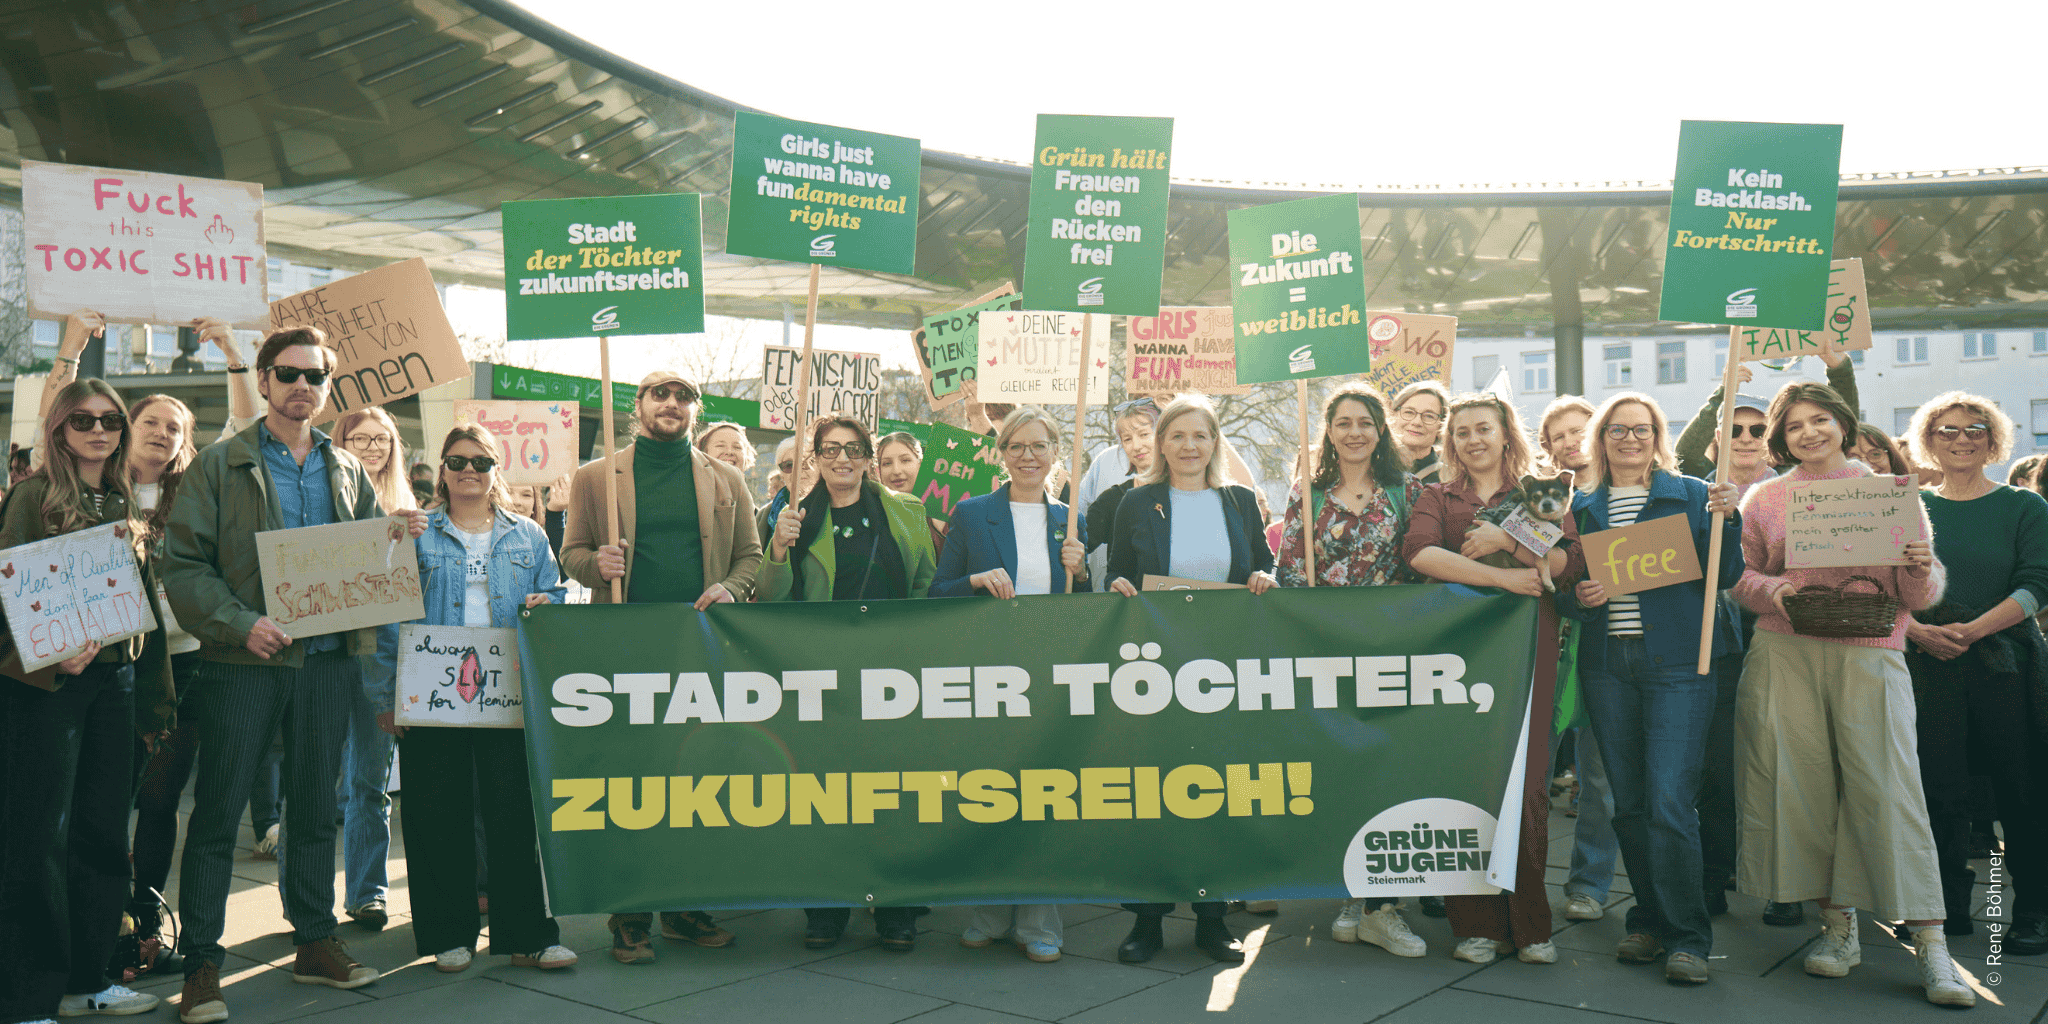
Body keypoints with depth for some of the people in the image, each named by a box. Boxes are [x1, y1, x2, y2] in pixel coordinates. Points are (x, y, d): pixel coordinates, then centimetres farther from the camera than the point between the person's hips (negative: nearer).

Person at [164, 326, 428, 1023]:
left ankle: (316, 941, 22)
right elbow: (183, 565, -5)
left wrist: (403, 535, -3)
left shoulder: (347, 470, 14)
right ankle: (201, 963, 8)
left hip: (328, 659, 4)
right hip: (244, 662, -3)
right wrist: (240, 623, -19)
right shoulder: (221, 466, 2)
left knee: (315, 806, 12)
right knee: (217, 812, 0)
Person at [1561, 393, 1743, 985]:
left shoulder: (1691, 495, 6)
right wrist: (1578, 597, -8)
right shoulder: (1584, 507, 13)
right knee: (1629, 804, 8)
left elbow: (1722, 575, 0)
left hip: (1676, 662, -3)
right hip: (1608, 666, 3)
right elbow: (1565, 588, 14)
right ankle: (1650, 920, 21)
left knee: (1669, 801, -11)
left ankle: (1688, 936, 0)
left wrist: (1725, 518, -14)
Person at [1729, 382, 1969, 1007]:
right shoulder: (1765, 498, 13)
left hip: (1869, 655, -1)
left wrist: (1921, 570, -14)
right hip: (1783, 655, 2)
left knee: (1884, 786, -10)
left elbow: (1921, 595, 8)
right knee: (1801, 784, -1)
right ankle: (1838, 926, 13)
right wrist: (1775, 590, -10)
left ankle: (1931, 946, -6)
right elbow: (1738, 576, 11)